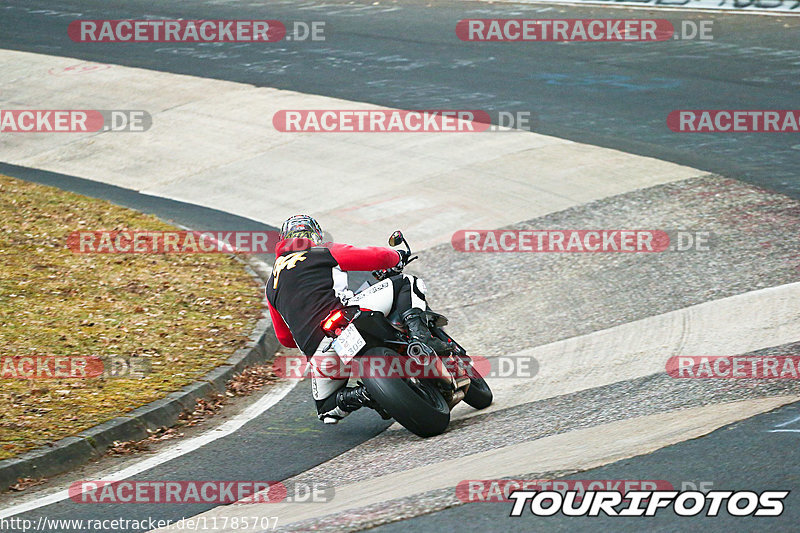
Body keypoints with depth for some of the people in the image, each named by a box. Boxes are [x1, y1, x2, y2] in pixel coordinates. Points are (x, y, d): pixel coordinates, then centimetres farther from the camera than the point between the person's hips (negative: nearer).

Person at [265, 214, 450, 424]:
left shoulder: (272, 285, 28)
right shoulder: (324, 252, 15)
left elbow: (285, 338, 33)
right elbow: (377, 257, 10)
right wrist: (398, 257, 32)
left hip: (315, 351, 4)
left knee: (327, 408, 29)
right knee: (406, 284, 9)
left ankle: (355, 396, -5)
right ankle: (418, 333, -18)